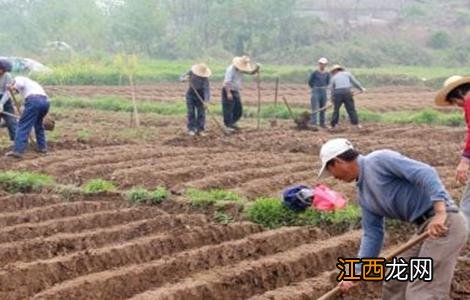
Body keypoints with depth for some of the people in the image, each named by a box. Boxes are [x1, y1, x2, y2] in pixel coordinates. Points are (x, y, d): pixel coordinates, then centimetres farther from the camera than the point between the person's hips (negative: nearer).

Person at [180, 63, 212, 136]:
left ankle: (200, 129, 5)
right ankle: (191, 129, 3)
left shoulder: (205, 78, -21)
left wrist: (206, 101, -36)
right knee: (191, 112, -2)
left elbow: (207, 89, -26)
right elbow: (181, 78, -6)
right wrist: (185, 79, -31)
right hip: (191, 95, 1)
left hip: (200, 96, -1)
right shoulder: (191, 72, -12)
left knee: (201, 113, -2)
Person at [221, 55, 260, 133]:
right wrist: (228, 93, -32)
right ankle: (228, 126, 0)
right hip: (228, 91, -9)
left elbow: (251, 72, 15)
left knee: (238, 110, 12)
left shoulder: (241, 69, 6)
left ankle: (232, 123, 28)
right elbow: (227, 82, -26)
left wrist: (257, 68, -7)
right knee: (228, 109, -6)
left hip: (236, 91, 9)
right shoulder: (231, 69, -19)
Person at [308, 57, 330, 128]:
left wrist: (324, 87, 12)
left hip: (324, 91, 5)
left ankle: (322, 123, 17)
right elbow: (310, 82, 3)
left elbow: (328, 82, 20)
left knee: (323, 108, 9)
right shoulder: (315, 73, -6)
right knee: (315, 108, -10)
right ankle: (314, 123, -11)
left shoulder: (327, 74, 5)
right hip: (316, 91, -5)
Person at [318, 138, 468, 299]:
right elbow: (372, 235, 17)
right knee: (395, 285, 18)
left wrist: (440, 212, -31)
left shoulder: (379, 160, -12)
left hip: (445, 223, -10)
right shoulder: (363, 194, 16)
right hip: (427, 226, 10)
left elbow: (425, 173, -21)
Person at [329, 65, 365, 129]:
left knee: (336, 110, 12)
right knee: (351, 109, 2)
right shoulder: (347, 74, 15)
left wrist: (333, 99, 20)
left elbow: (332, 89, 14)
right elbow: (355, 82, 11)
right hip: (347, 92, 0)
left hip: (337, 93, 0)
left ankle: (333, 125, 11)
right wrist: (361, 88, 20)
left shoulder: (333, 77, 16)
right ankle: (356, 124, -3)